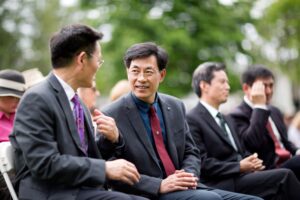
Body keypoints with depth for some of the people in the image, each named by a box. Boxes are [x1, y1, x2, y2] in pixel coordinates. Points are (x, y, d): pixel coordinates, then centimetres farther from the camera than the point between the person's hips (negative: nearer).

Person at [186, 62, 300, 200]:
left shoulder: (227, 120, 25)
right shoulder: (191, 120, -4)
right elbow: (202, 163, -12)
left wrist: (251, 163, 2)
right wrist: (239, 166, -15)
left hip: (241, 177, 8)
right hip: (222, 186, -8)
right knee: (284, 176, -21)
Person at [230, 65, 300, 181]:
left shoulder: (274, 111, 22)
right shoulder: (237, 116, -4)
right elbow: (253, 143, -20)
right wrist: (259, 106, -15)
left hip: (288, 164, 7)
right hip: (270, 172, -7)